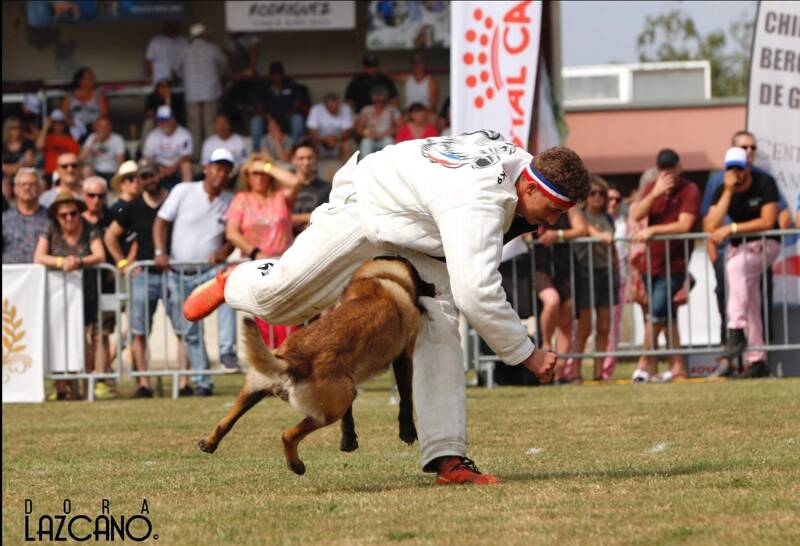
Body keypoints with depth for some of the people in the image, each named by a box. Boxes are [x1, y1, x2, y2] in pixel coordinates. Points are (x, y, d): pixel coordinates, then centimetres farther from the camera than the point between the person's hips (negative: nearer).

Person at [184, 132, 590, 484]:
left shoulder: (521, 161, -14)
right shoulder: (477, 204, -43)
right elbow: (476, 293, -48)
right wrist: (527, 354, -40)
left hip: (418, 236, 7)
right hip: (367, 208, -7)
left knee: (439, 322, -12)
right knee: (279, 294, -2)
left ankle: (447, 458, -18)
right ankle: (233, 283, 38)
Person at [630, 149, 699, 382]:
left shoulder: (690, 190, -7)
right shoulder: (653, 188, 10)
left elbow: (684, 225, -17)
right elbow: (636, 215, -4)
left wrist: (653, 230, -19)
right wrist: (655, 193, -16)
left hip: (674, 264, -6)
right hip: (651, 263, 6)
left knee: (656, 313, -14)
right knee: (667, 315, 10)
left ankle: (646, 362, -5)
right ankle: (676, 365, 15)